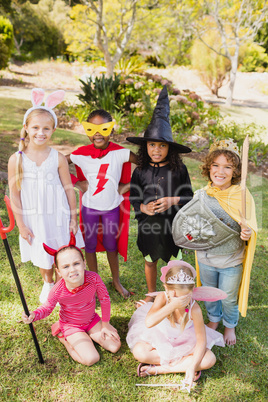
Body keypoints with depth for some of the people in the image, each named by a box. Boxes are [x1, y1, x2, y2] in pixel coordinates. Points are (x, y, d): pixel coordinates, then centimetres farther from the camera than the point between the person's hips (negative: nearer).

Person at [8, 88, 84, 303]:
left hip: (57, 215, -1)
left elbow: (69, 189, -4)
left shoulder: (58, 158, -11)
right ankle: (48, 284, 50)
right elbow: (14, 195, -5)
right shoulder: (16, 160, -10)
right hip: (33, 218, 1)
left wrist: (73, 219, 0)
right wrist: (21, 225, -3)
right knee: (42, 257, 20)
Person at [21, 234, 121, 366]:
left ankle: (87, 334, 19)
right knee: (91, 359, -15)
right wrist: (33, 315, -33)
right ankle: (62, 336, 8)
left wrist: (105, 324, -2)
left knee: (115, 346, -3)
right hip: (71, 325, -2)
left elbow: (105, 299, -13)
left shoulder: (93, 278, -30)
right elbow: (47, 307, -11)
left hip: (92, 319, 3)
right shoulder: (58, 291, -32)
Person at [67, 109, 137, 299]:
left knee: (111, 245, 14)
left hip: (112, 207, -1)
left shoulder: (119, 153, -17)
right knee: (90, 244, 13)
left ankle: (116, 281, 37)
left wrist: (127, 186, -16)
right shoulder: (81, 154, -14)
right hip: (89, 206, 1)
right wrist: (78, 183, -8)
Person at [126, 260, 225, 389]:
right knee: (139, 352, -26)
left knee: (209, 360, -21)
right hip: (160, 337, 0)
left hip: (184, 342, 1)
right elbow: (149, 322, -48)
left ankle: (158, 369, -18)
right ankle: (183, 364, -10)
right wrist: (173, 305, -54)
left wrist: (192, 367, -29)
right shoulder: (162, 298, -31)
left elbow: (201, 340, -20)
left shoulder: (194, 309, -29)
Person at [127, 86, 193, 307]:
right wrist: (143, 207, -16)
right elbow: (133, 196, 4)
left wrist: (172, 201, -19)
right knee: (150, 260, 19)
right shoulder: (141, 171, -5)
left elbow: (188, 196, -2)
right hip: (148, 223, 2)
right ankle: (151, 294, 43)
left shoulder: (179, 169, -9)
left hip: (172, 223, -1)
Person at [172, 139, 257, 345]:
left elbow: (251, 228, -11)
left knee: (229, 297, 19)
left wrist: (248, 234, -32)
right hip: (206, 259, 3)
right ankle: (214, 319, 55)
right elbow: (192, 223, 5)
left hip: (232, 261, -2)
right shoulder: (201, 196, -9)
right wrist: (190, 234, -14)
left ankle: (230, 325, 50)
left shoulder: (243, 197, -17)